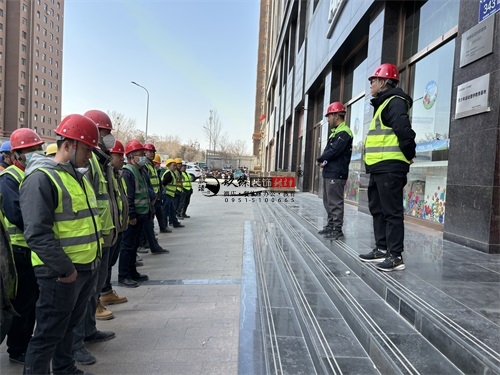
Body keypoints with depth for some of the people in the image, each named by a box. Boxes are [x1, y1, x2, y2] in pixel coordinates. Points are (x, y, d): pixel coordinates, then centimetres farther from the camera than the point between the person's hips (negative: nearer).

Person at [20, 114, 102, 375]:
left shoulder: (78, 175, 13)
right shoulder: (41, 178, -17)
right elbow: (37, 234, -24)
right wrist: (64, 269, -21)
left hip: (87, 267, 9)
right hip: (60, 272, -9)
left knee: (69, 325, 24)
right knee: (48, 333, 5)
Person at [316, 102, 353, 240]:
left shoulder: (344, 132, -11)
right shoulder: (335, 132, 21)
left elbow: (334, 151, -20)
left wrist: (321, 159, -6)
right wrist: (324, 161, -3)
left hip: (336, 174, -10)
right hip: (329, 172, 10)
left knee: (335, 202, -7)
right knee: (328, 201, 16)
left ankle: (337, 229, -2)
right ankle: (331, 225, 25)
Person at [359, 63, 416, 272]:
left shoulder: (395, 102, -9)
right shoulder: (383, 104, 23)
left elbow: (404, 132, -21)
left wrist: (409, 155, -9)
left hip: (389, 168, -11)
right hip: (378, 168, 11)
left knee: (392, 212, -7)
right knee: (378, 210, 14)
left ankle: (396, 256, -1)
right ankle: (382, 249, 24)